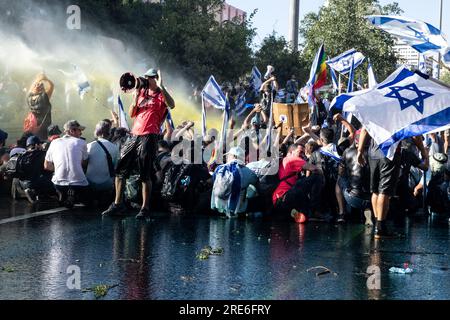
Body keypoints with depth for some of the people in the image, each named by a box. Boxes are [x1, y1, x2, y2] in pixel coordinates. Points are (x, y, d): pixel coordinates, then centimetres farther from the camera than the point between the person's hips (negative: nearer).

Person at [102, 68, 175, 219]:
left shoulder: (160, 95, 1)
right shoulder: (142, 92, 19)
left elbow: (172, 105, -21)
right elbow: (132, 114, 18)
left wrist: (161, 86, -21)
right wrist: (136, 98, 3)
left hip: (149, 137, -7)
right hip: (135, 136, 7)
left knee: (145, 175, -5)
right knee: (120, 170, 7)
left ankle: (145, 208, 1)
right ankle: (117, 204, 16)